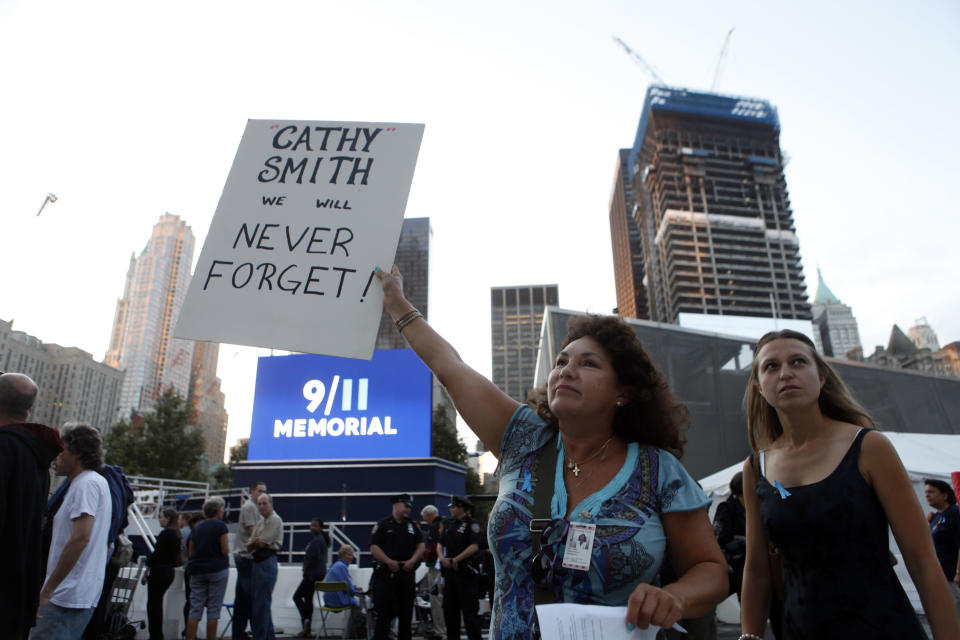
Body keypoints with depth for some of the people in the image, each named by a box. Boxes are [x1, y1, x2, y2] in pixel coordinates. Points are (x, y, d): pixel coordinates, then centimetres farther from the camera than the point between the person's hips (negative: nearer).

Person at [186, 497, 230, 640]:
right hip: (217, 569, -5)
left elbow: (190, 553, 13)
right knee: (214, 608, 2)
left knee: (195, 609, 6)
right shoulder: (220, 526, -8)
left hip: (197, 571, 5)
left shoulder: (197, 527, 11)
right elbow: (225, 551, -12)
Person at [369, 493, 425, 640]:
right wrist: (389, 562, -17)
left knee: (406, 613, 10)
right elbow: (374, 548, -7)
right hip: (387, 574, -5)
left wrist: (412, 561, -6)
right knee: (384, 613, -5)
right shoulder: (383, 525, 0)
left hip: (407, 574, 5)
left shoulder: (413, 526, 15)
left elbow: (421, 546, 10)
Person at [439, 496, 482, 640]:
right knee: (449, 608, 13)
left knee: (469, 609, -4)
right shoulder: (449, 524, 14)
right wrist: (442, 558, -5)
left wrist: (455, 560, -18)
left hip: (466, 572, -7)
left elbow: (474, 547, -17)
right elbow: (440, 544, 15)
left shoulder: (471, 524, -8)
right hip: (449, 571, 7)